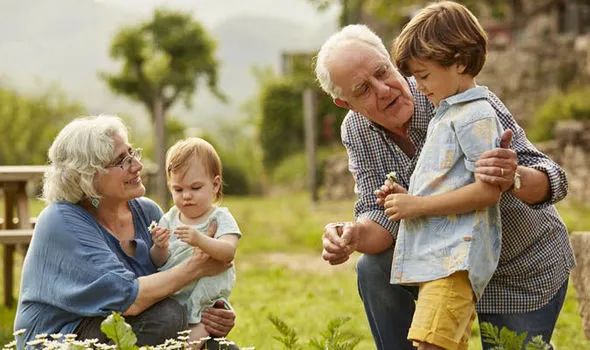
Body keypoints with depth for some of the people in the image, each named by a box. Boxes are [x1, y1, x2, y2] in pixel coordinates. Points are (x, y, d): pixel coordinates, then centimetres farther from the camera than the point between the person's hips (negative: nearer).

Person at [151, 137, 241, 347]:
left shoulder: (220, 218, -3)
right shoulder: (169, 219, 8)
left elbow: (228, 252, -22)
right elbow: (159, 263, 6)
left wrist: (199, 240, -39)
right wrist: (159, 249, -18)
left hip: (205, 299, -4)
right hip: (171, 297, 4)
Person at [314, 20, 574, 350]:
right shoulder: (356, 131, -12)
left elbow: (552, 181, -31)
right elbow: (381, 214, -15)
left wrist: (514, 178, -55)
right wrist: (353, 236, -39)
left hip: (526, 272, -3)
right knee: (375, 269, -20)